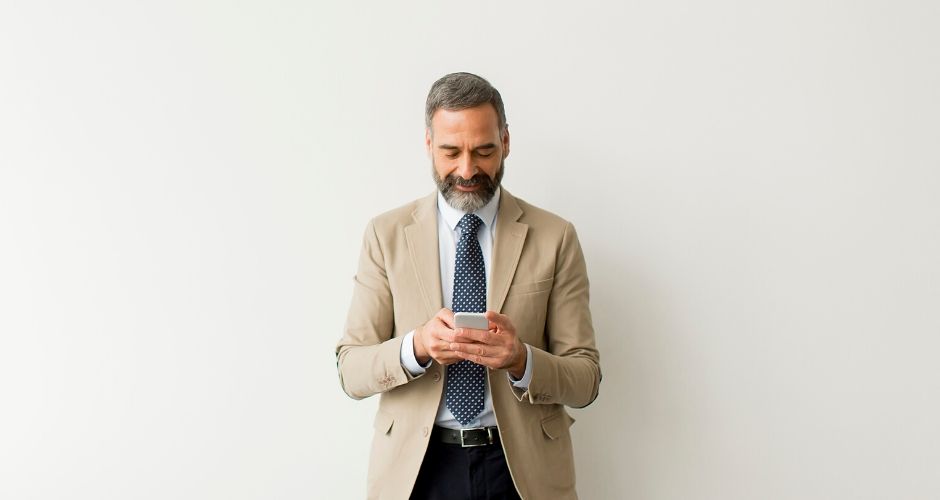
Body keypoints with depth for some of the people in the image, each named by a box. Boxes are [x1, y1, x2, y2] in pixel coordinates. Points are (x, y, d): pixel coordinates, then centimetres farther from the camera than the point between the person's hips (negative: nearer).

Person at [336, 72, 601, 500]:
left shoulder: (554, 237, -5)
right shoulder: (386, 235, -3)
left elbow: (585, 379, -4)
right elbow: (350, 370, -4)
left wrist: (521, 360, -23)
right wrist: (416, 347, -23)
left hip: (522, 466, 0)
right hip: (415, 465, 0)